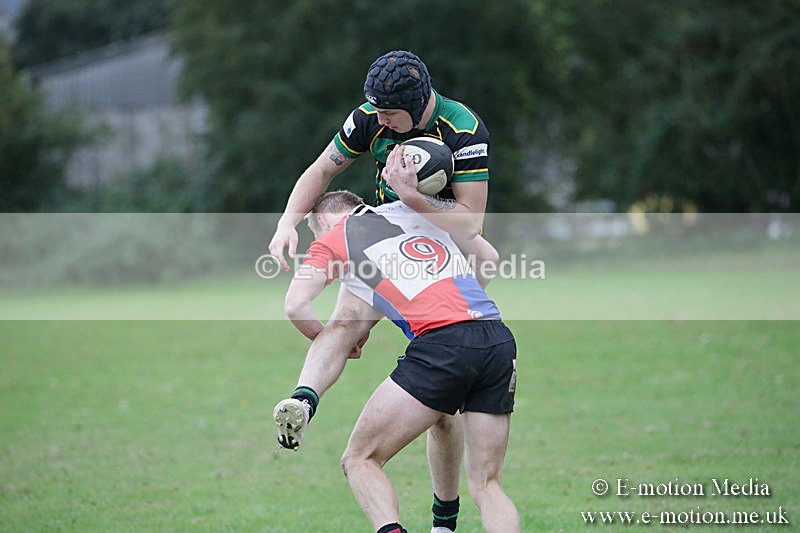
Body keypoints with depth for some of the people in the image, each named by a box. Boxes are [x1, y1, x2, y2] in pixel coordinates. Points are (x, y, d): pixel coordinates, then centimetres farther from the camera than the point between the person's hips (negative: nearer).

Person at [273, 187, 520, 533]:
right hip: (501, 341, 5)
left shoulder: (332, 237, 15)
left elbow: (296, 305, 3)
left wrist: (332, 342, 22)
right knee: (487, 485, 12)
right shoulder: (416, 211, 28)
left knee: (360, 460, 8)